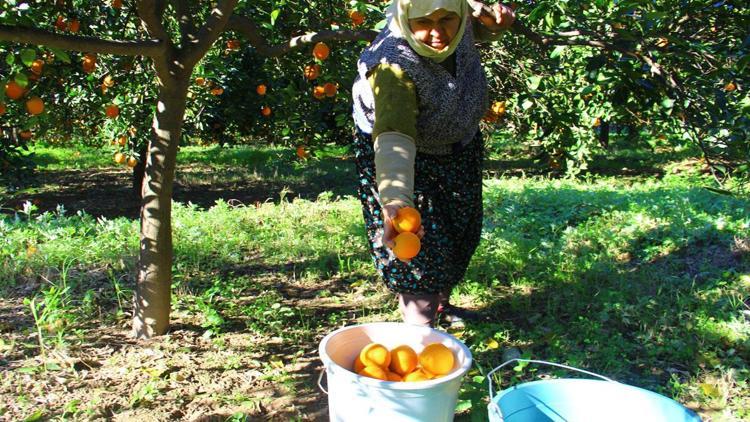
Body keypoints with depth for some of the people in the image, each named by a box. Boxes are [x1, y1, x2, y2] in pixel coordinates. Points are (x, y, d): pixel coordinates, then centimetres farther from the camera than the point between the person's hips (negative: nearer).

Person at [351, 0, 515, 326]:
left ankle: (441, 303, 43)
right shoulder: (395, 68, -41)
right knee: (421, 249, -6)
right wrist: (395, 200, -72)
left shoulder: (459, 29, -22)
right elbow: (394, 137, -56)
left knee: (460, 235, 20)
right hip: (409, 159, -7)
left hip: (458, 147, 7)